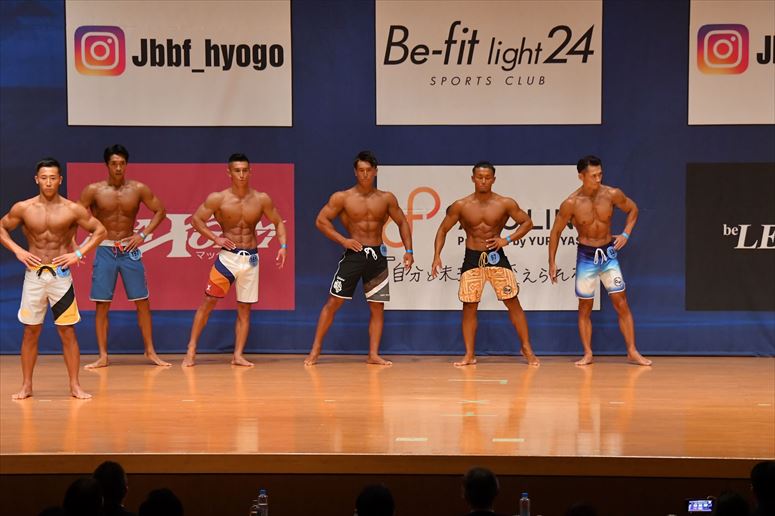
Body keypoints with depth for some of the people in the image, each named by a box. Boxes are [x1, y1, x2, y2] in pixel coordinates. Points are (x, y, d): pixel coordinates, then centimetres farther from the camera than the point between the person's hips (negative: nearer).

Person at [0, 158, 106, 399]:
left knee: (68, 332, 1)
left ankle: (75, 385, 8)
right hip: (34, 274, 1)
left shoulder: (72, 209, -4)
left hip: (61, 274, -1)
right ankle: (26, 386, 14)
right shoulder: (23, 208, -1)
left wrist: (79, 253, -7)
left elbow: (100, 230, 3)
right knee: (30, 332, 6)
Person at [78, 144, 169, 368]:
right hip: (105, 249, -1)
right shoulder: (94, 190, -5)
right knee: (102, 304, 0)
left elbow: (160, 210, 6)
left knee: (142, 301, 2)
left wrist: (143, 234, -4)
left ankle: (150, 351, 13)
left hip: (130, 249, 1)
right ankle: (103, 356, 7)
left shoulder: (138, 189, -2)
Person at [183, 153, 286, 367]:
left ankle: (238, 355, 9)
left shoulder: (261, 199, 0)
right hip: (227, 256, -2)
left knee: (244, 309, 4)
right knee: (208, 301, -5)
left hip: (250, 258, 2)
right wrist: (215, 238, -13)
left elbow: (278, 222, 11)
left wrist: (283, 247, -3)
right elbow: (196, 219, -2)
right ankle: (191, 350, 2)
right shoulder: (218, 199, -6)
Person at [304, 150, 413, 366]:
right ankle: (315, 350, 3)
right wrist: (342, 240, -11)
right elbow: (321, 220, -2)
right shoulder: (342, 198, -3)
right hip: (353, 254, -2)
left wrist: (408, 251, 4)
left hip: (377, 256, 2)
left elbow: (402, 223, 13)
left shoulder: (386, 199, 4)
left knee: (377, 307, 2)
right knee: (333, 302, -3)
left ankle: (373, 354, 8)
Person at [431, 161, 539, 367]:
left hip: (496, 257, -1)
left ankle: (527, 349, 10)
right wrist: (437, 256, -6)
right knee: (469, 307, 1)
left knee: (513, 303, -1)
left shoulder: (505, 204, -5)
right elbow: (443, 229, 5)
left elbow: (527, 222, 3)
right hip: (472, 258, 1)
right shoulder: (461, 206, -3)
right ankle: (470, 355, 11)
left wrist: (507, 240, -12)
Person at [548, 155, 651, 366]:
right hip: (586, 256, -1)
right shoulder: (571, 203, -14)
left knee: (621, 303, 0)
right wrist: (552, 262, -4)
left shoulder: (612, 194, -9)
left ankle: (632, 352, 5)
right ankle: (588, 353, 12)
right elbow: (556, 232, -3)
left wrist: (626, 234, -2)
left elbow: (633, 209, 10)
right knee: (585, 307, 4)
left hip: (609, 253, 1)